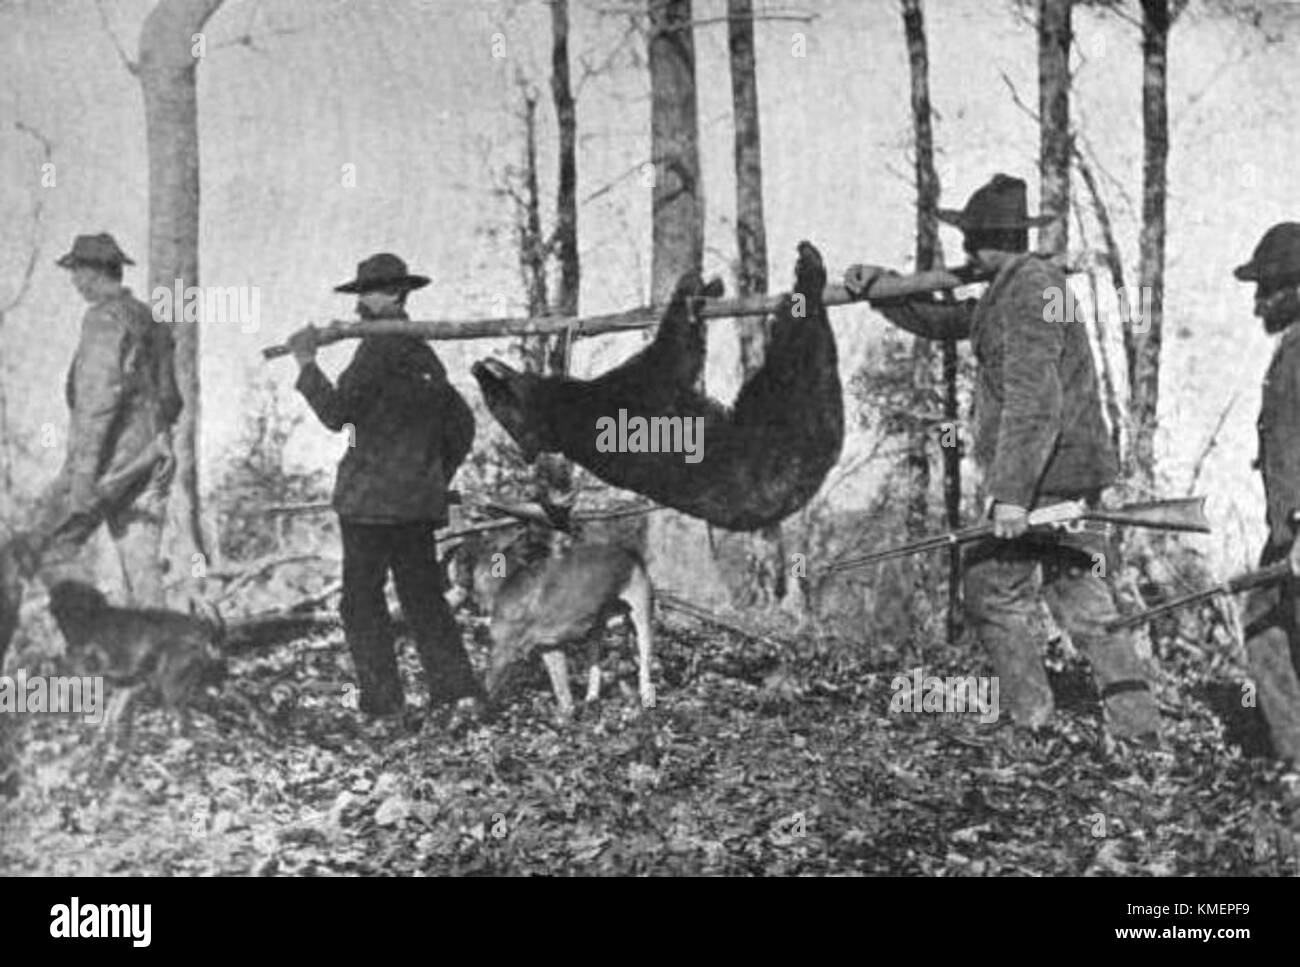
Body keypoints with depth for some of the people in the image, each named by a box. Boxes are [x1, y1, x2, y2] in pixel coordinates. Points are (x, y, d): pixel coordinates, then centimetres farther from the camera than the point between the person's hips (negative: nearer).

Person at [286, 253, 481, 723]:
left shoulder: (380, 346, -12)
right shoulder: (424, 353, 15)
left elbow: (335, 412, -16)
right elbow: (462, 425, 21)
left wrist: (307, 364, -6)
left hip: (372, 500, -8)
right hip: (421, 501, 8)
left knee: (363, 600, 0)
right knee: (424, 597, 12)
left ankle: (382, 702, -3)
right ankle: (457, 690, 6)